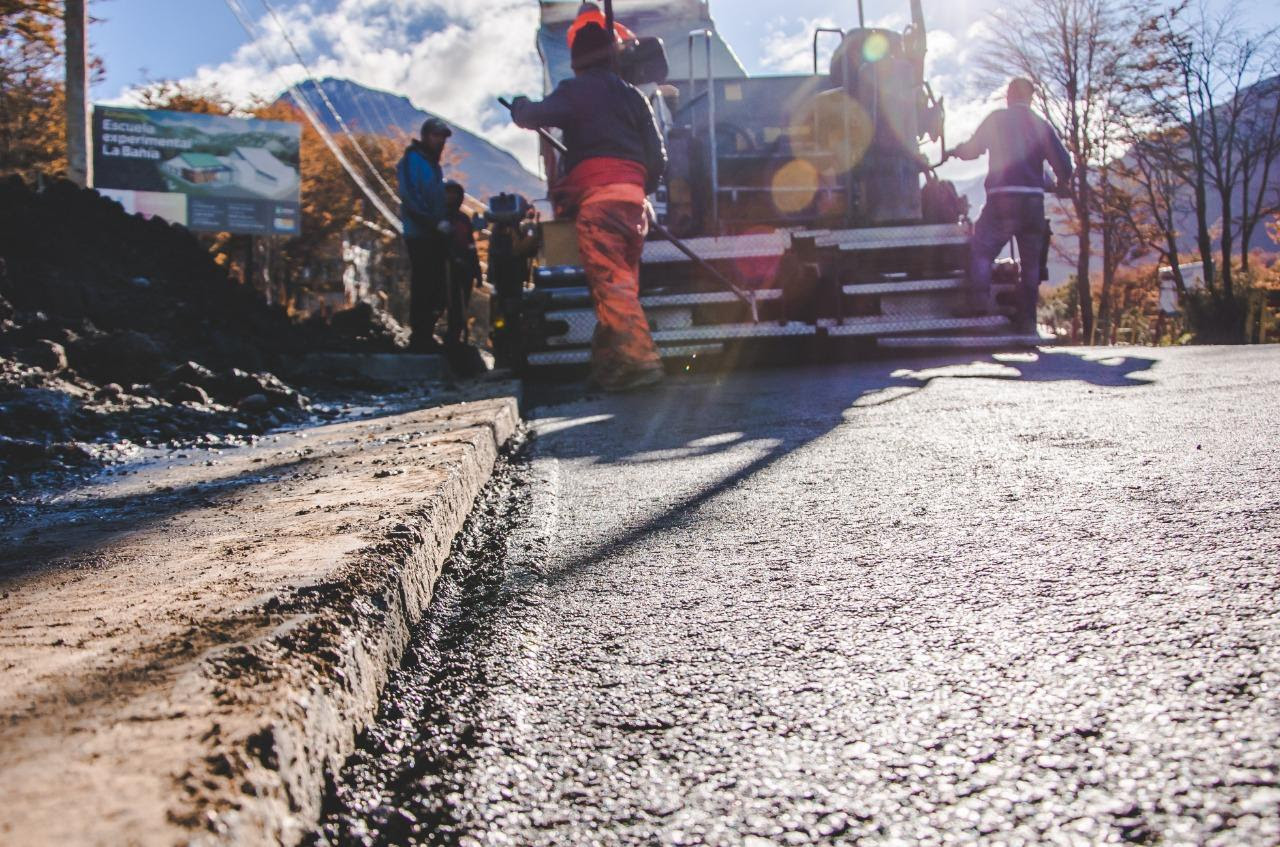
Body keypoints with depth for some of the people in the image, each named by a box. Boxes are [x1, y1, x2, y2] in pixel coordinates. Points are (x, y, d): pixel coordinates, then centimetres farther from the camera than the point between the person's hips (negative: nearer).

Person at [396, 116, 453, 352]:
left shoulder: (433, 163, 19)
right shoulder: (412, 160, -8)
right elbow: (410, 199, -18)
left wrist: (446, 222, 9)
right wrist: (435, 223, -22)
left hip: (435, 236, 8)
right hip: (419, 235, -8)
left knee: (436, 288, 9)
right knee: (423, 288, -6)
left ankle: (425, 336, 18)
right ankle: (420, 338, -1)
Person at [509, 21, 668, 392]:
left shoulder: (577, 90, 5)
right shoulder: (632, 95, 21)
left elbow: (534, 116, -6)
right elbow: (657, 156, 16)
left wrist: (520, 106, 17)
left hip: (598, 197, -7)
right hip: (633, 196, 7)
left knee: (611, 282, -14)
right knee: (620, 282, 10)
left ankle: (640, 358, -25)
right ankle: (607, 363, 14)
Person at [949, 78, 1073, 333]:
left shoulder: (997, 119, 3)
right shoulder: (1041, 125, 11)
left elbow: (972, 149, 6)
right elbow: (1063, 163, 5)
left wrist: (954, 151, 27)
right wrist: (1063, 185, 25)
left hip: (1003, 198, -3)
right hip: (1034, 200, 3)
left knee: (982, 249, 0)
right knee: (1031, 261, 8)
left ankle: (979, 299, -21)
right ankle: (1027, 318, 5)